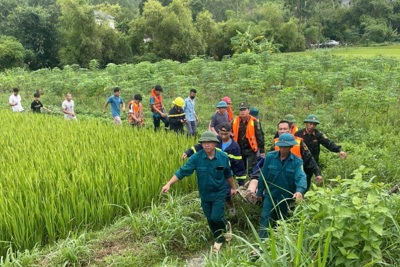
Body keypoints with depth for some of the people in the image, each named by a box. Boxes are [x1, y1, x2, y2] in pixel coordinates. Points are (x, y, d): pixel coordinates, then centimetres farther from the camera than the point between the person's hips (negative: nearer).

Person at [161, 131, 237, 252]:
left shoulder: (223, 157, -14)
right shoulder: (196, 157, -17)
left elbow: (228, 174, 2)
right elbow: (182, 171, -19)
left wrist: (233, 187, 14)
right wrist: (169, 184, -27)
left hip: (219, 193, -2)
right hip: (205, 194, 2)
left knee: (216, 217, -9)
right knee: (210, 219, 13)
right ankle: (219, 239, 39)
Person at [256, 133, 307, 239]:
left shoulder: (297, 161, -12)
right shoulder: (270, 156, -9)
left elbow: (301, 177, -27)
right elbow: (263, 175, -1)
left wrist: (300, 190, -47)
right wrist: (259, 192, 5)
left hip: (286, 197, 0)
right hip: (270, 194, 0)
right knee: (265, 219, -8)